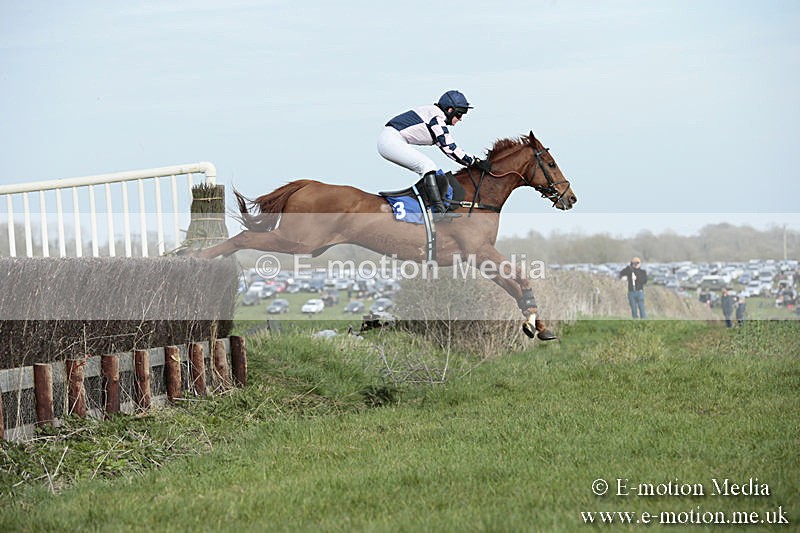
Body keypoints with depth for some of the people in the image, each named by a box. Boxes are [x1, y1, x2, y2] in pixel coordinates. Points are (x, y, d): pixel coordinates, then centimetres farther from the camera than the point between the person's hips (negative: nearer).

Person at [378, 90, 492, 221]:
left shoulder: (439, 117, 17)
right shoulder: (437, 117, -13)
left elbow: (448, 147, 21)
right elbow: (450, 149, -14)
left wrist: (475, 161, 16)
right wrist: (475, 162, -8)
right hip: (390, 140, -11)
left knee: (433, 170, 11)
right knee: (427, 165, -20)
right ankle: (439, 210, -27)